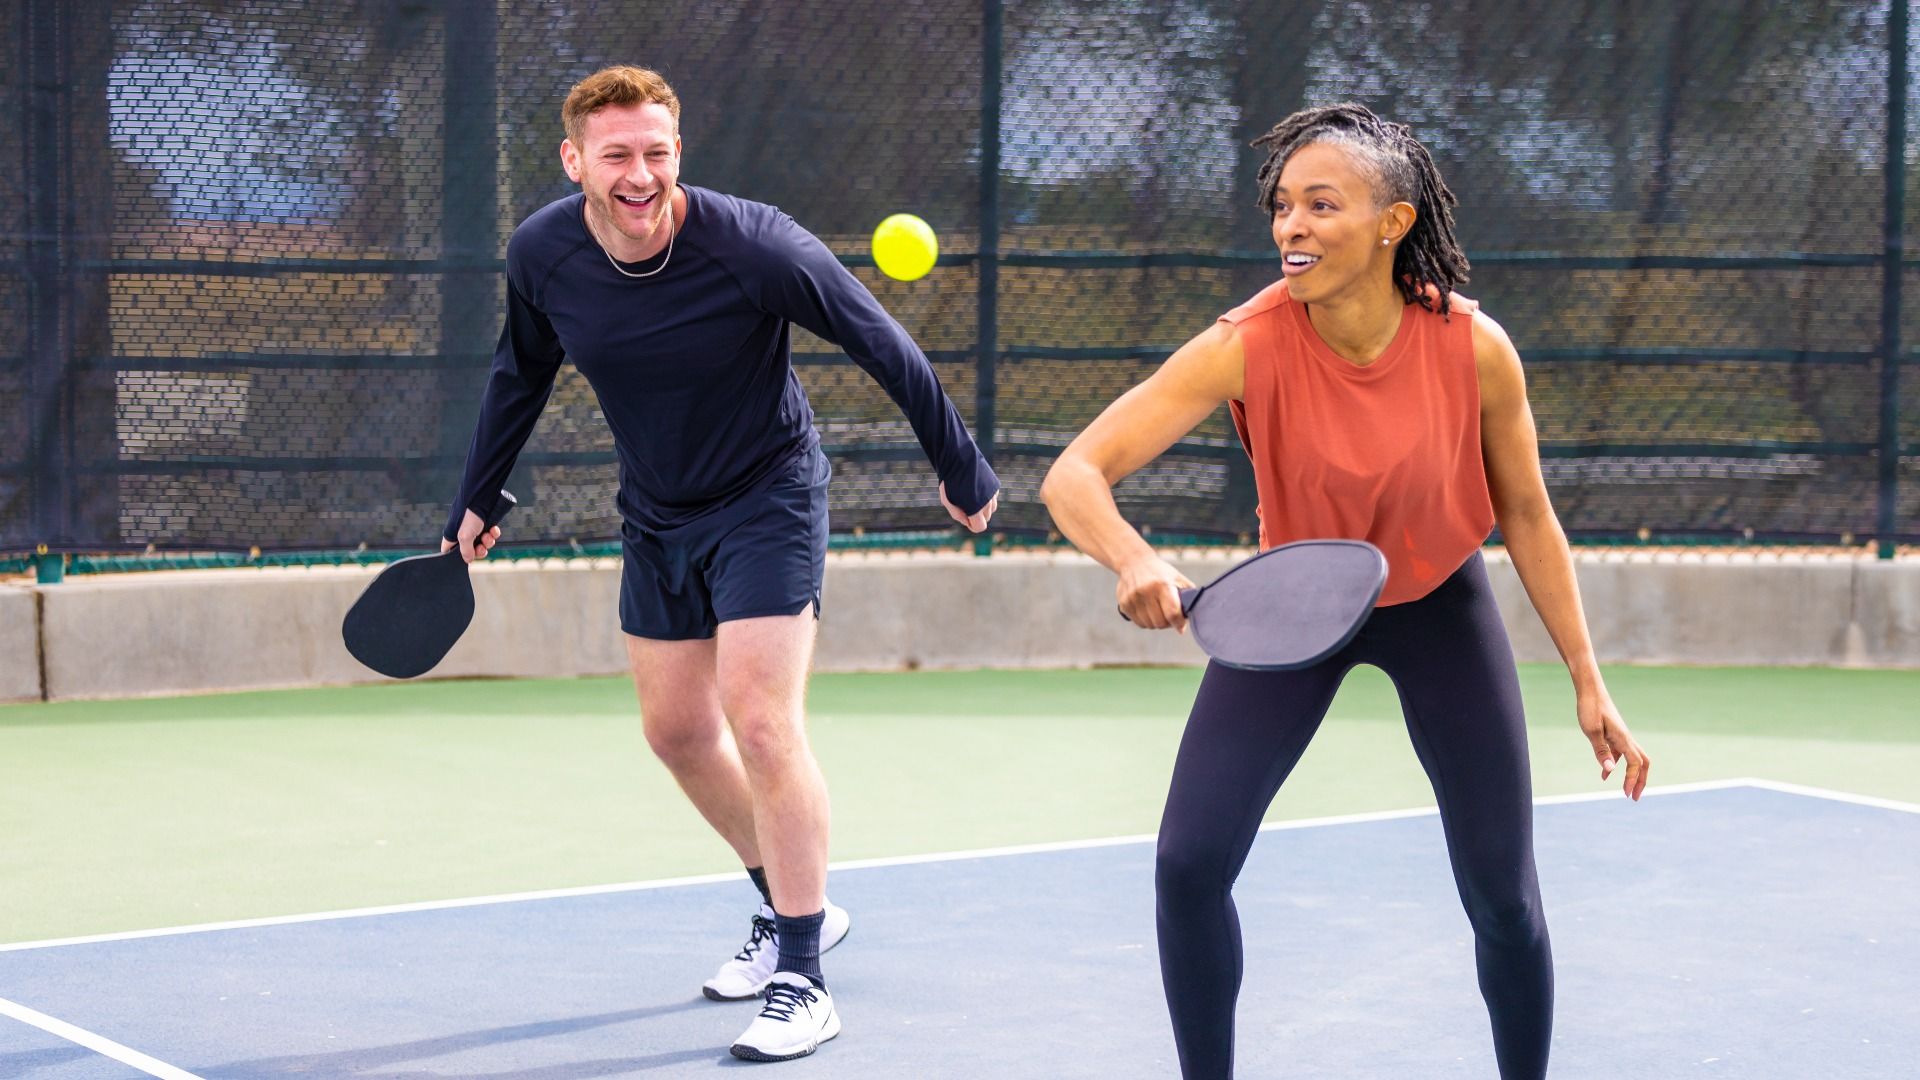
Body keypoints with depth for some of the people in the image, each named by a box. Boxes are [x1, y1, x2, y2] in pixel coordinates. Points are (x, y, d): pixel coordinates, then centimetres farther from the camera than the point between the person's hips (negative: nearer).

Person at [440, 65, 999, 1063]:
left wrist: (962, 471, -7)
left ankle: (802, 981, -9)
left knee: (760, 722, -16)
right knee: (675, 729, 13)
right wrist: (477, 500, 14)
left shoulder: (754, 247, -27)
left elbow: (884, 348, -15)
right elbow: (519, 375, 9)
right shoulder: (541, 254, -13)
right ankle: (791, 906, 34)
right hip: (656, 516, 6)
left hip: (766, 501, -6)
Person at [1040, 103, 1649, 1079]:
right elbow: (1074, 476, -32)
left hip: (1440, 605, 0)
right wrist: (1134, 561, -53)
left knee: (1503, 899, -1)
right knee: (1189, 863, -10)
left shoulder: (1475, 349, -25)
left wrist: (1588, 680, -6)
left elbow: (1525, 515, -8)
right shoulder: (1246, 347, -28)